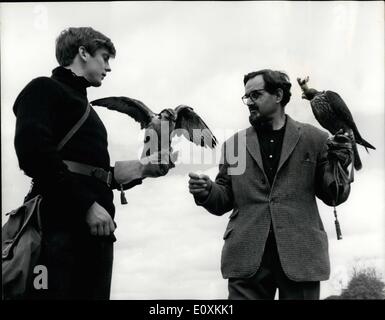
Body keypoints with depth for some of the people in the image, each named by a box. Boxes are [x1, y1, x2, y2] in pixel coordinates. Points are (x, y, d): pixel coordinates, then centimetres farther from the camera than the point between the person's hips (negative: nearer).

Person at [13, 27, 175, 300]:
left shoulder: (85, 108, 29)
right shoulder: (44, 89, 3)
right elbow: (34, 153, -14)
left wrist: (143, 169, 18)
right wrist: (87, 205, -16)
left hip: (95, 230, 8)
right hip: (59, 224, -8)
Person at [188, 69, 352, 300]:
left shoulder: (313, 139, 9)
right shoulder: (234, 144, 13)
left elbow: (332, 197, 11)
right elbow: (224, 200, 15)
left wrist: (338, 168, -9)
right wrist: (206, 191, -7)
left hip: (301, 256, -1)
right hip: (247, 258, 1)